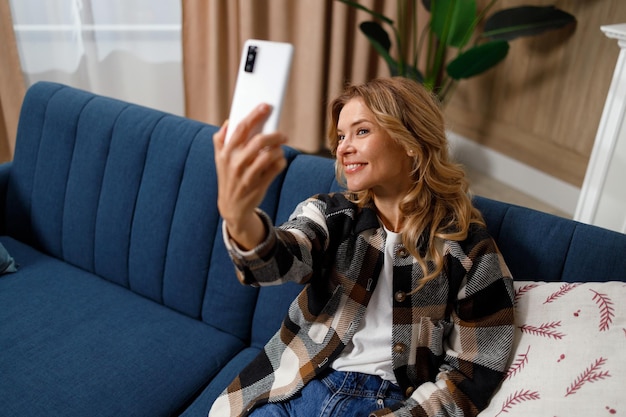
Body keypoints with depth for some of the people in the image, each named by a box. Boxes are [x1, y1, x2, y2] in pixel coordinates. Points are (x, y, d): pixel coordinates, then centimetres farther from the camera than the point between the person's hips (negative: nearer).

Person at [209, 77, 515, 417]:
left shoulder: (468, 247, -7)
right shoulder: (329, 213, -1)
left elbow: (475, 372, -3)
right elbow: (279, 258, -22)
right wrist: (238, 216, -44)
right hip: (295, 388, 1)